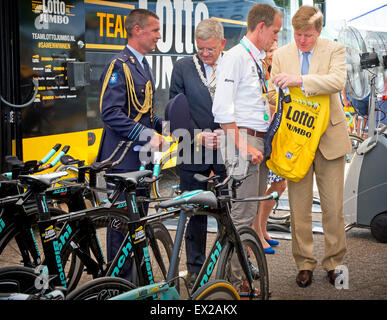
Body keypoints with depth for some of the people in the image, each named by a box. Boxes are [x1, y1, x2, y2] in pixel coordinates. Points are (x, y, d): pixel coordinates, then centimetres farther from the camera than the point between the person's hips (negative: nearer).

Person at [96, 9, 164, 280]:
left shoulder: (143, 65, 17)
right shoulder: (119, 65, -13)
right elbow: (111, 113, -22)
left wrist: (161, 126, 9)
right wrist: (147, 135, -25)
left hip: (141, 156, 9)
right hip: (123, 157, -9)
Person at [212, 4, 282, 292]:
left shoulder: (259, 60, 19)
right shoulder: (235, 57, -10)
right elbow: (222, 110, -17)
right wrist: (244, 147, -20)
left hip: (260, 143, 10)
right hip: (243, 140, -10)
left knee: (251, 214, 13)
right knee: (242, 216, -9)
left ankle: (241, 276, 23)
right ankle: (232, 284, -2)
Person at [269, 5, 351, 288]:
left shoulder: (335, 50, -1)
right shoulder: (281, 55, 7)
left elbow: (337, 81, -19)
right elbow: (273, 92, 11)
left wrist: (300, 80, -32)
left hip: (329, 138, -2)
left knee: (334, 207, 4)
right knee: (299, 208, 5)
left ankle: (334, 263, 19)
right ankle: (305, 264, 17)